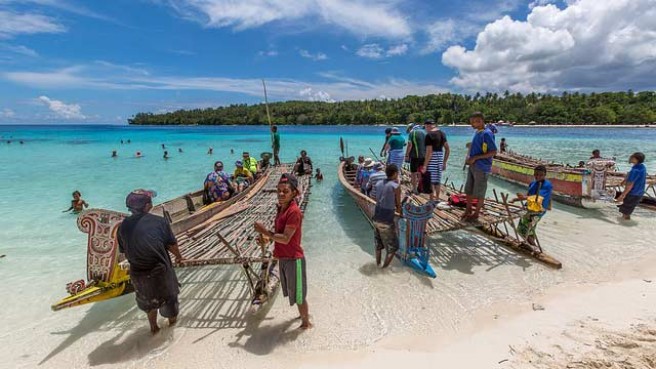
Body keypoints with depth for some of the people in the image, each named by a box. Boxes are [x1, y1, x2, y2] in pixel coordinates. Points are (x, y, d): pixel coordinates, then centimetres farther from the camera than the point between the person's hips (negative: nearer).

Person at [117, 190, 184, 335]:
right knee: (168, 294, 24)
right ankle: (172, 318, 48)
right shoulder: (159, 221, -19)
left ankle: (153, 326, 45)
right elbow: (172, 245, -11)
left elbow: (124, 251, 3)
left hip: (137, 272, 3)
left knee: (147, 298, 29)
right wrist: (179, 256, 9)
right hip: (160, 269, -3)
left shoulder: (123, 226, -8)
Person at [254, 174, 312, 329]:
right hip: (283, 257, 9)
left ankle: (306, 322, 32)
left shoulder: (294, 211, -24)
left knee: (298, 293, 10)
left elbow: (285, 238, -25)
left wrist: (265, 231, -22)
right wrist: (266, 237, -3)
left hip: (293, 258, -9)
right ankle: (304, 314, 49)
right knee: (292, 290, 25)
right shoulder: (281, 208, 4)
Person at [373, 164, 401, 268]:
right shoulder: (395, 186, -11)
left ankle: (378, 265, 32)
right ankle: (384, 269, 11)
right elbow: (398, 205, -4)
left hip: (376, 218, 7)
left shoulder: (378, 183, 6)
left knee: (378, 245, 22)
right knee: (392, 247, 10)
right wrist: (399, 210, 17)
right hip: (387, 221, -6)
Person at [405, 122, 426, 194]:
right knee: (421, 172, 16)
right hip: (424, 155, 6)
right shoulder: (424, 132, 13)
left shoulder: (412, 132, -6)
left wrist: (406, 155, -10)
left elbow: (410, 145, -14)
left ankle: (414, 189, 5)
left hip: (415, 155, -6)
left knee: (413, 173, 3)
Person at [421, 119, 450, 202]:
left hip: (431, 159, -8)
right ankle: (437, 198, 26)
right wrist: (444, 162, 19)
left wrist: (425, 165, -17)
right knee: (437, 180, 16)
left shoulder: (429, 135, -13)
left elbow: (429, 152, -19)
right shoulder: (442, 133, 11)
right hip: (440, 157, 8)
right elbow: (448, 149, 13)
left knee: (430, 181, 1)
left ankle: (432, 199, 4)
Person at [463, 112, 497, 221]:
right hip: (473, 166, 8)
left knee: (479, 192, 5)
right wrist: (470, 158, 7)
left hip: (482, 168, -8)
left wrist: (475, 158, -20)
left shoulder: (486, 134, -16)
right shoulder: (477, 132, 10)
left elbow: (493, 152, -19)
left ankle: (476, 213, 17)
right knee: (468, 190, 15)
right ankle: (468, 210, 29)